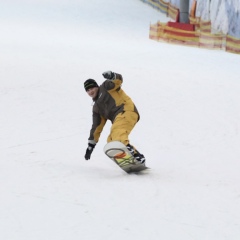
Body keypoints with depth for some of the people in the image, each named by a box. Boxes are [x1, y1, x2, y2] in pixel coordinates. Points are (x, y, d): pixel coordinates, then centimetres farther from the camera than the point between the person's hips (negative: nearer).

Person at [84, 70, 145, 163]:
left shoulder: (106, 87, 12)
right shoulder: (96, 107, 30)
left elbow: (118, 80, -6)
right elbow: (97, 126, 31)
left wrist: (112, 76, -30)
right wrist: (91, 144, 28)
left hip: (126, 110, -8)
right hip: (118, 118, 8)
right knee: (111, 140, -7)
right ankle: (135, 155, -20)